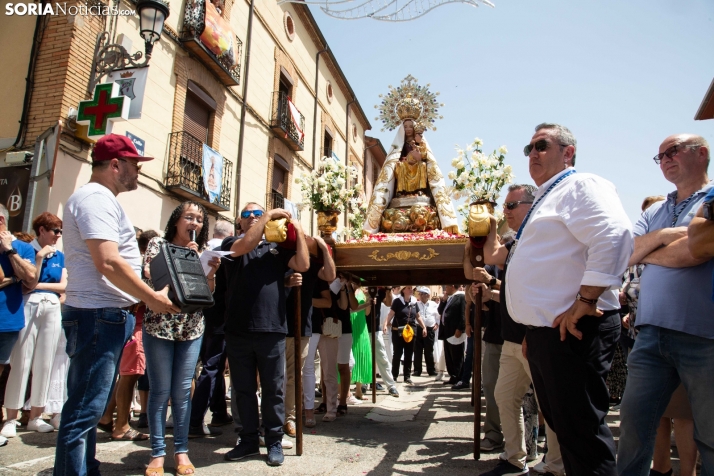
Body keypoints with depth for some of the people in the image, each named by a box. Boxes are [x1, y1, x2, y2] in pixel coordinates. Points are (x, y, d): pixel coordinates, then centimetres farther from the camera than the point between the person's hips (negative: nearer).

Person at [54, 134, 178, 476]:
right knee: (84, 411, -4)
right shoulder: (97, 198, -13)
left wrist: (140, 298, 18)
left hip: (105, 316, 11)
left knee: (88, 408, 17)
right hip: (99, 316, -11)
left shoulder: (99, 199, 19)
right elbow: (108, 262, -24)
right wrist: (152, 298, -16)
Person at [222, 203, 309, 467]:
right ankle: (249, 440, 26)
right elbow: (246, 245, -13)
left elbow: (303, 265, -3)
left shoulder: (278, 248, 12)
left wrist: (299, 232, -3)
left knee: (274, 390, 7)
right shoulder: (231, 243, 10)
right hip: (237, 330, 0)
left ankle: (274, 441, 20)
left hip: (271, 329, 0)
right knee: (243, 389, 12)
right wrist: (269, 215, -9)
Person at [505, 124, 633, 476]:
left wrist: (585, 301, -24)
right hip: (544, 331, 10)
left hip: (572, 330, -10)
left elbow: (614, 236, -24)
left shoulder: (581, 186, -6)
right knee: (561, 423, 17)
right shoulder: (545, 199, 23)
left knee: (580, 429, -4)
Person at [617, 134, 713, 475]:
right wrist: (662, 236, -7)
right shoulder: (653, 213, 18)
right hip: (651, 334, 5)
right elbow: (627, 254, 7)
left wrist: (647, 253, 2)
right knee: (633, 424, 5)